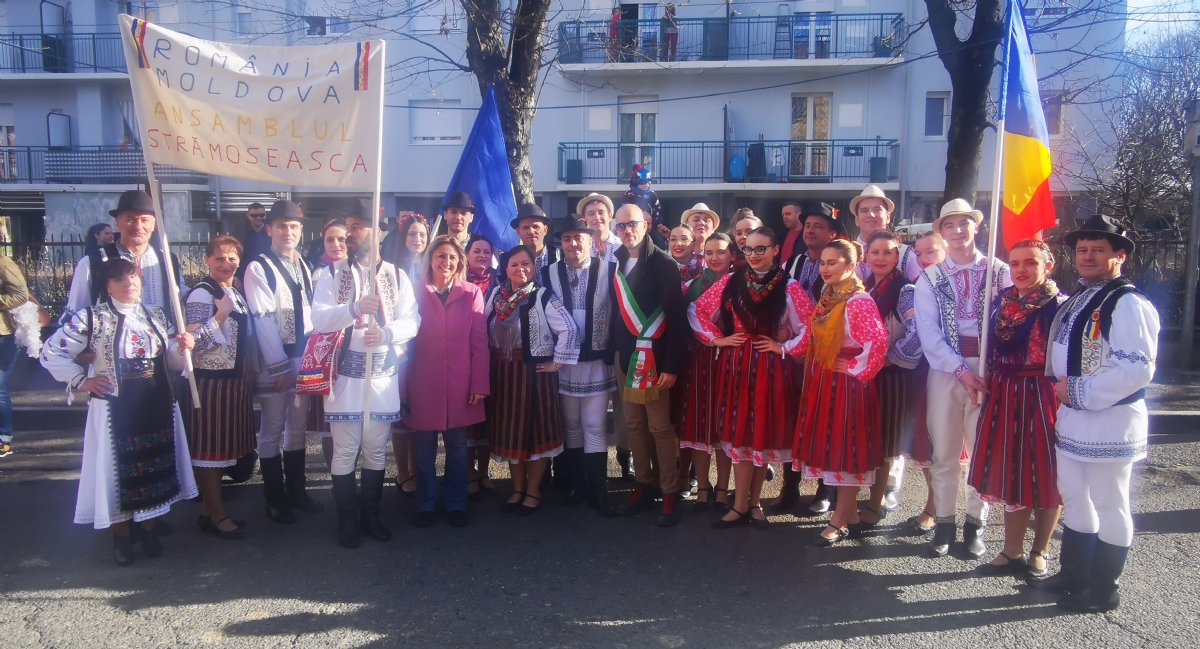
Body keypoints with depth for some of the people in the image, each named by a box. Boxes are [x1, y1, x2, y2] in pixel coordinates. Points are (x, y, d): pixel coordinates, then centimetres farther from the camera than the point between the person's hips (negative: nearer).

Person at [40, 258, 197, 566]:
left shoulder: (156, 316, 9)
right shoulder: (91, 318, -5)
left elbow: (173, 362, 13)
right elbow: (51, 352, -1)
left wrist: (182, 348, -8)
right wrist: (81, 380, -5)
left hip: (159, 407, 4)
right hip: (114, 410, -4)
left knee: (156, 465, 10)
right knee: (119, 469, 3)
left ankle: (149, 529, 26)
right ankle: (121, 535, 20)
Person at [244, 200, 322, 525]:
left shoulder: (304, 267, 12)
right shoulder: (259, 268, -8)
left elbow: (311, 312, 11)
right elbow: (263, 320, -13)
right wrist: (280, 366, -15)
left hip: (303, 359, 6)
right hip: (273, 363, -6)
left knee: (297, 427, 14)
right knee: (272, 431, 4)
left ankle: (296, 490, 26)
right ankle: (274, 500, 14)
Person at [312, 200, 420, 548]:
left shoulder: (395, 275, 8)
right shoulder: (333, 273, 3)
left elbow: (412, 320, -1)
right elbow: (318, 319, -9)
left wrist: (386, 333, -20)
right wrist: (355, 307, -25)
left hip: (383, 373, 2)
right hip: (345, 373, -2)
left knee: (376, 450, 10)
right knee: (345, 451, 2)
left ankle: (370, 514, 24)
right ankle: (347, 520, 15)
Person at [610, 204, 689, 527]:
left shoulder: (664, 263, -9)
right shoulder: (616, 263, 9)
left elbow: (676, 317, -13)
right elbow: (615, 310, 11)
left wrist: (671, 365, -17)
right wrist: (614, 352, 4)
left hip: (654, 357, -6)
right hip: (624, 356, 6)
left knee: (660, 427, -2)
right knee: (634, 424, 11)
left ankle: (670, 492, 9)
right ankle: (644, 485, 22)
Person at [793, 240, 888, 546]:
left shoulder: (859, 301, -18)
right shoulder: (826, 298, 10)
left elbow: (878, 342, -27)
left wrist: (858, 370, -17)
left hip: (846, 385, -9)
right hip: (822, 383, 9)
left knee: (845, 449, 1)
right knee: (831, 448, 13)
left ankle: (839, 521, 11)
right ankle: (851, 517, 24)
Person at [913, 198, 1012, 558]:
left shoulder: (1000, 272, 4)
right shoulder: (930, 278, 7)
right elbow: (929, 333, -2)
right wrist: (962, 371, -12)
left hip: (990, 368, 0)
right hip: (946, 369, 1)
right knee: (944, 451, 5)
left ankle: (975, 523, 18)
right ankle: (944, 523, 16)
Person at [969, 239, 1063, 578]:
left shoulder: (1060, 306, -10)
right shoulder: (1001, 301, 7)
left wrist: (1064, 398, -17)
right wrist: (989, 390, 9)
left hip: (1042, 397, -5)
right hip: (1003, 397, 5)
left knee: (1044, 478, 7)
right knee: (1010, 475, 11)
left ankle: (1039, 553, 24)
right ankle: (1012, 553, 23)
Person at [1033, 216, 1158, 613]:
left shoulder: (1128, 304, -17)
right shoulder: (1075, 303, 12)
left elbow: (1137, 369, -25)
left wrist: (1079, 391, -19)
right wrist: (1060, 389, 7)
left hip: (1109, 422, -9)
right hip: (1072, 419, 9)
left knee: (1108, 505, 5)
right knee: (1074, 498, 19)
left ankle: (1103, 591, 19)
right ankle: (1073, 575, 34)